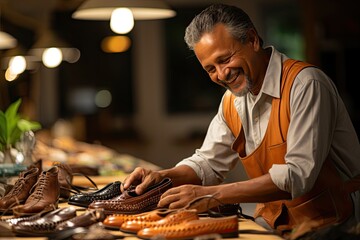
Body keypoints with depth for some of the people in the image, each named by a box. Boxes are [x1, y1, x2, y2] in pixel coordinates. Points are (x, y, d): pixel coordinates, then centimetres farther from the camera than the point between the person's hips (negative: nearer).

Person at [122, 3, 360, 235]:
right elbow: (209, 162, 15)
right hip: (272, 223, 6)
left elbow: (299, 174, -26)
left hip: (327, 225, -6)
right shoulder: (232, 100, 6)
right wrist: (161, 176, -6)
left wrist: (213, 194, -29)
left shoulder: (305, 84, -19)